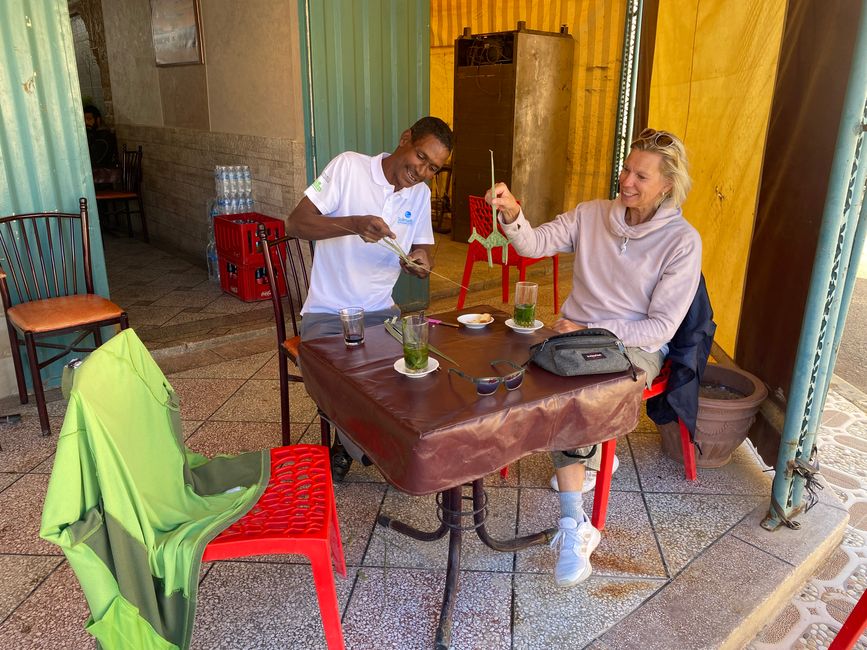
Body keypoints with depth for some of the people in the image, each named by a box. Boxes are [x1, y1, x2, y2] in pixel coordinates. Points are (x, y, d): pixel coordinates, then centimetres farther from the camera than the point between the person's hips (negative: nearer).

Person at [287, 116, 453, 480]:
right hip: (327, 314, -5)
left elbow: (422, 249, 10)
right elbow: (295, 223, -16)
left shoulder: (420, 193, 7)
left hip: (380, 312, 5)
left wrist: (421, 263, -16)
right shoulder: (349, 167, -10)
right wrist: (354, 224, -32)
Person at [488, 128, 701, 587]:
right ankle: (577, 526, -17)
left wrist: (590, 332, -18)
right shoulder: (592, 215, 4)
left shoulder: (682, 241, -7)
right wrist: (512, 213, -27)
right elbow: (536, 244, -6)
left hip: (634, 348, -3)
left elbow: (661, 327, -10)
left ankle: (573, 527, -17)